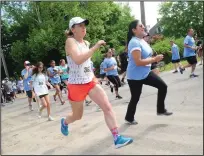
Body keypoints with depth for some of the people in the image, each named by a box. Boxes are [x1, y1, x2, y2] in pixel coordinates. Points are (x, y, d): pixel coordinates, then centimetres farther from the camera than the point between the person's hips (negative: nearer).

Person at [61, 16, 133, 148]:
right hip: (76, 85, -6)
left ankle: (117, 138, -6)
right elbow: (78, 60, -32)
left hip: (91, 82, 6)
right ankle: (64, 122, 48)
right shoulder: (70, 41, -14)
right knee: (77, 116, 13)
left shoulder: (86, 43, 9)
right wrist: (95, 48, -30)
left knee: (107, 107, -9)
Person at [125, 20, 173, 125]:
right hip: (135, 76, -9)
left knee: (163, 86, 5)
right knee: (135, 98, 4)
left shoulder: (142, 40, 8)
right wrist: (154, 59, -23)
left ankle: (161, 110, 21)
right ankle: (129, 118, 29)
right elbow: (138, 62, -30)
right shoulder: (134, 42, -22)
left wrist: (154, 59, 8)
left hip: (146, 73, 9)